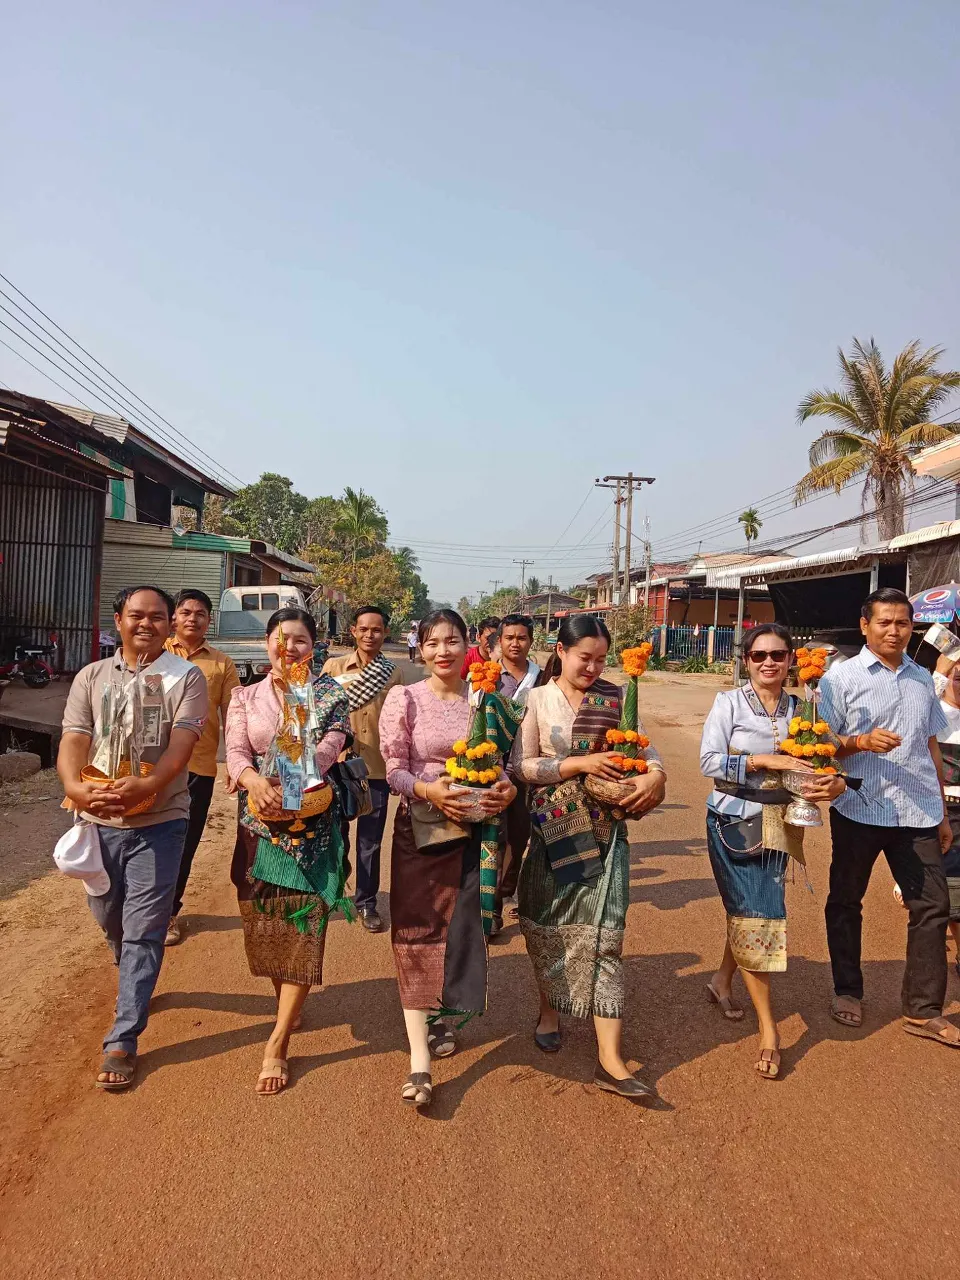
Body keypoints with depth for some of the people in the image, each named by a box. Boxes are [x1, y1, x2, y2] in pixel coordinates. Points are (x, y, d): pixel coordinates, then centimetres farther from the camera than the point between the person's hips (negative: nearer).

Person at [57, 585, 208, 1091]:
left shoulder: (186, 677, -5)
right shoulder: (92, 677, 4)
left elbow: (181, 745, -16)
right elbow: (72, 742, -6)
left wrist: (145, 786, -34)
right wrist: (76, 788, -27)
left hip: (158, 822, -4)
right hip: (98, 820, 4)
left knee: (143, 931, 0)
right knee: (108, 918, 21)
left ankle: (122, 1040, 14)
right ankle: (136, 983, 50)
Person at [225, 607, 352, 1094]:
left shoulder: (329, 694, -1)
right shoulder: (246, 697, 7)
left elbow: (329, 748, -14)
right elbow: (236, 752, -5)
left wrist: (289, 783, -32)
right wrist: (255, 781, -28)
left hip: (312, 825, -3)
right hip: (259, 824, 3)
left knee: (303, 925, -3)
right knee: (264, 921, 13)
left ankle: (277, 1044, 7)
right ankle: (287, 1005, 39)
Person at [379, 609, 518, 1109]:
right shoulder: (404, 699, -6)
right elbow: (393, 770, -8)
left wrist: (508, 788, -14)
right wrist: (429, 790, -25)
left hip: (472, 829, 3)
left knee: (460, 927, 12)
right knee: (417, 932, -2)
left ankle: (439, 1017, 38)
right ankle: (419, 1060, 3)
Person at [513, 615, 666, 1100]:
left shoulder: (615, 699, 2)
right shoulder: (537, 700, -2)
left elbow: (646, 750, 3)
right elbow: (521, 765, -8)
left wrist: (654, 775, -19)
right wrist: (579, 764, -18)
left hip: (603, 832, 0)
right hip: (551, 832, 0)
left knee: (604, 934, -2)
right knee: (547, 926, 14)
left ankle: (609, 1059, 5)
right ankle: (549, 1010, 41)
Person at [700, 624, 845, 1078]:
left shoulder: (799, 708, 2)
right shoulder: (729, 702, -8)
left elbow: (813, 765, 2)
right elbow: (709, 761, -17)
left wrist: (833, 783, -19)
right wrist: (765, 760, -23)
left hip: (778, 825, 4)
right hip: (733, 822, -4)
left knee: (755, 910, 14)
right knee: (751, 915, -2)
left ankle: (722, 981, 41)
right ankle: (768, 1028, 11)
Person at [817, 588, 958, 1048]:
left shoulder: (923, 679, 11)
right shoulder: (841, 677, -5)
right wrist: (861, 741, -25)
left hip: (918, 814, 4)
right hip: (859, 809, -4)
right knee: (846, 902, 9)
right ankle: (847, 992, 27)